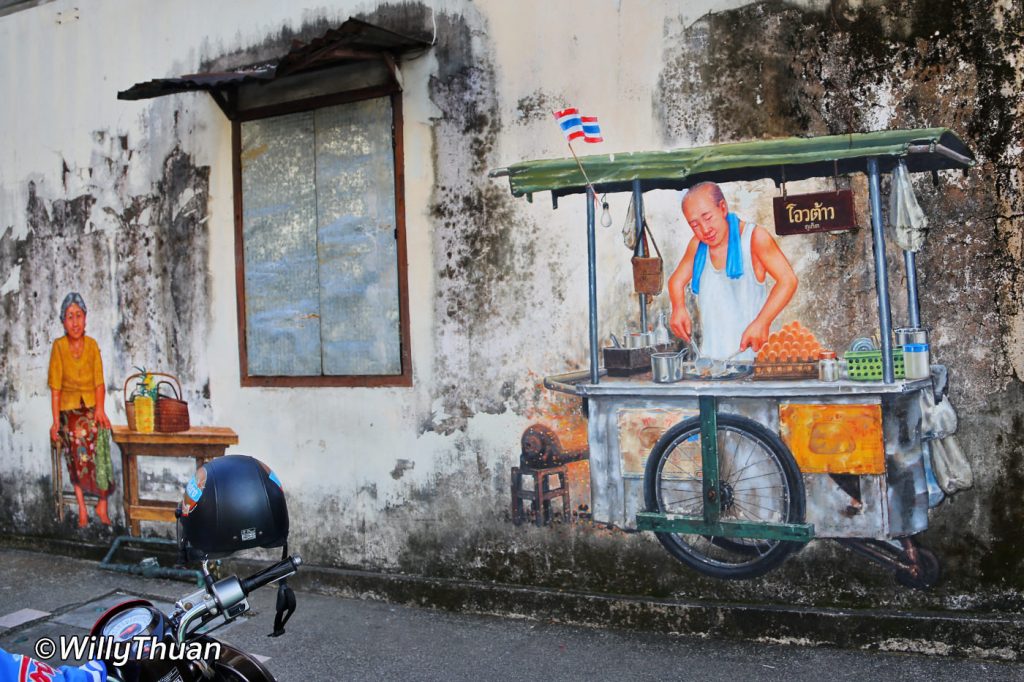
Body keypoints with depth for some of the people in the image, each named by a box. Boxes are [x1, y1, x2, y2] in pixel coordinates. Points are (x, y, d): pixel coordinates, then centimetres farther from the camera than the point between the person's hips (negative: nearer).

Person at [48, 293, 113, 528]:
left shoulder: (92, 344, 3)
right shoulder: (59, 346, -2)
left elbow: (99, 382, 3)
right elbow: (55, 387, -3)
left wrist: (100, 409, -12)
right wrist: (56, 421, -10)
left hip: (92, 406, 1)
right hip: (69, 408, -1)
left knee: (97, 431, -28)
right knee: (77, 434, -29)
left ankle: (102, 504, -21)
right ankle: (82, 509, -24)